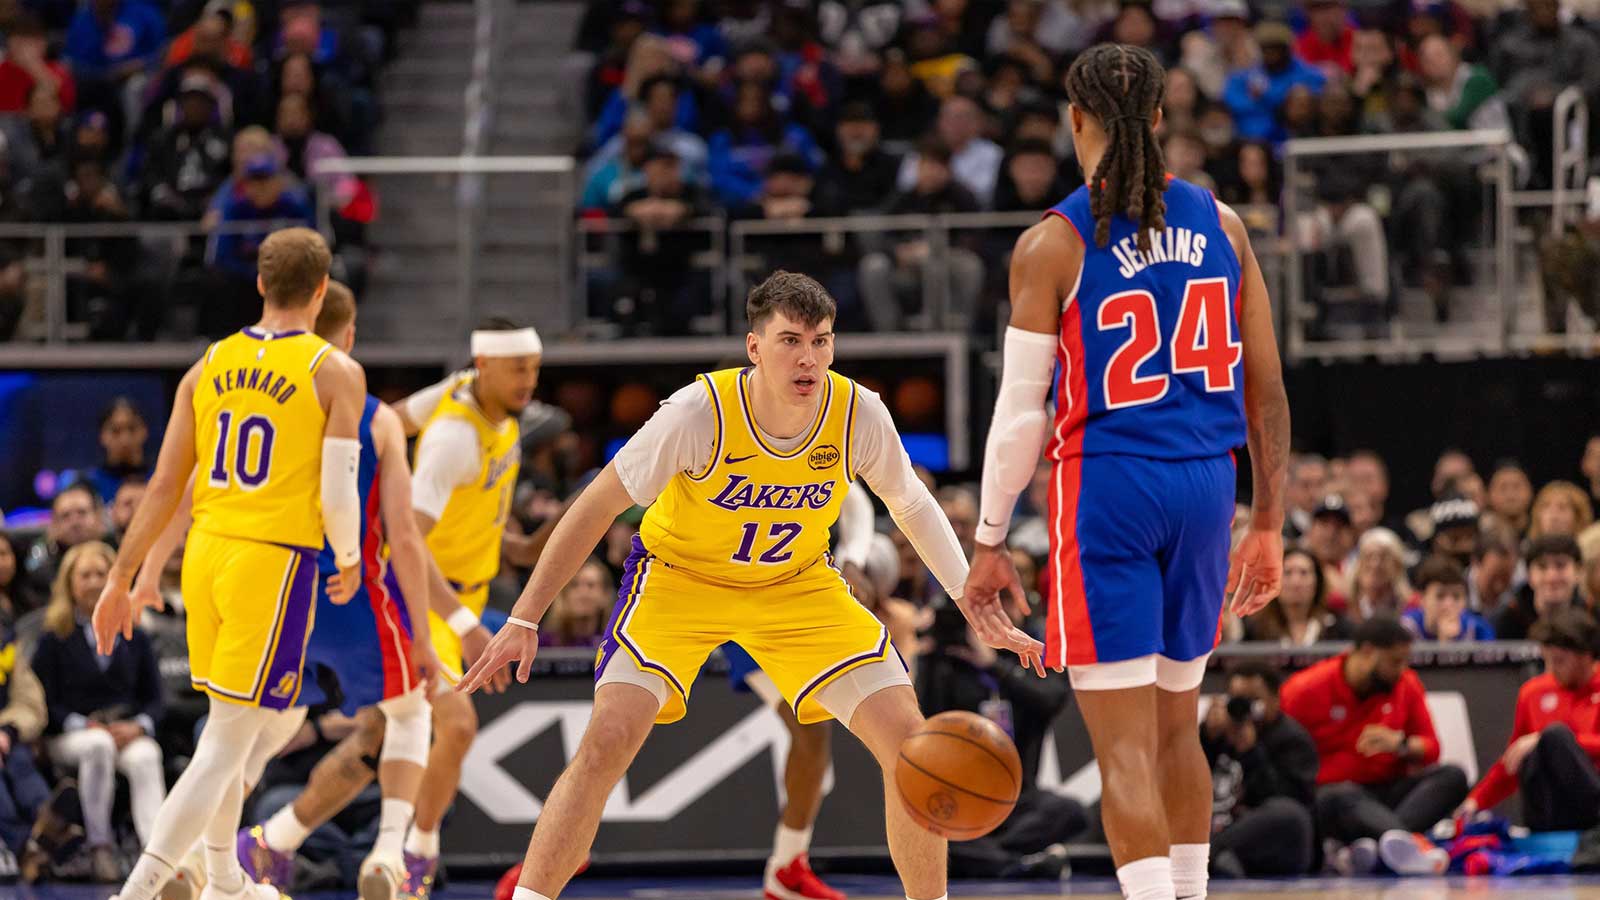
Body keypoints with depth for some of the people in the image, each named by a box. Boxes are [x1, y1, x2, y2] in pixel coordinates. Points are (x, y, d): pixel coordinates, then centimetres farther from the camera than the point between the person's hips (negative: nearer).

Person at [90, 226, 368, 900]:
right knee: (226, 748, -5)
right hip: (276, 561, -6)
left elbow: (164, 484, 8)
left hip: (205, 552, 6)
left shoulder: (210, 366, 9)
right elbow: (338, 495, -10)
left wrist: (121, 580, 13)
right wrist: (350, 564, 9)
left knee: (274, 719, 25)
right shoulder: (336, 374, -5)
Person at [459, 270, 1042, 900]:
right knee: (609, 739, -24)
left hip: (796, 585, 3)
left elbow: (911, 505, 1)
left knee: (908, 739, -10)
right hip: (679, 578, -3)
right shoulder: (700, 412, -30)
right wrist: (523, 621, -22)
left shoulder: (859, 414, -20)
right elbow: (597, 507, -20)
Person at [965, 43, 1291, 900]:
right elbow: (1266, 388, 7)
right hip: (1204, 481, 5)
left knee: (1124, 748, -5)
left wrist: (989, 540, 3)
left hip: (1107, 487, -5)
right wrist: (1268, 524, 14)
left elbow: (1021, 413, -6)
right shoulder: (1219, 224, 5)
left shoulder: (1052, 244, -7)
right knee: (1175, 726, 21)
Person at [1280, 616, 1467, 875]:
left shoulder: (1406, 685, 7)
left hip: (1387, 791, 4)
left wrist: (1400, 744, -15)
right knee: (1342, 797, -39)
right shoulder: (1306, 691, -5)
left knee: (1453, 776, -21)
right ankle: (1411, 842, -69)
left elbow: (1430, 750, 8)